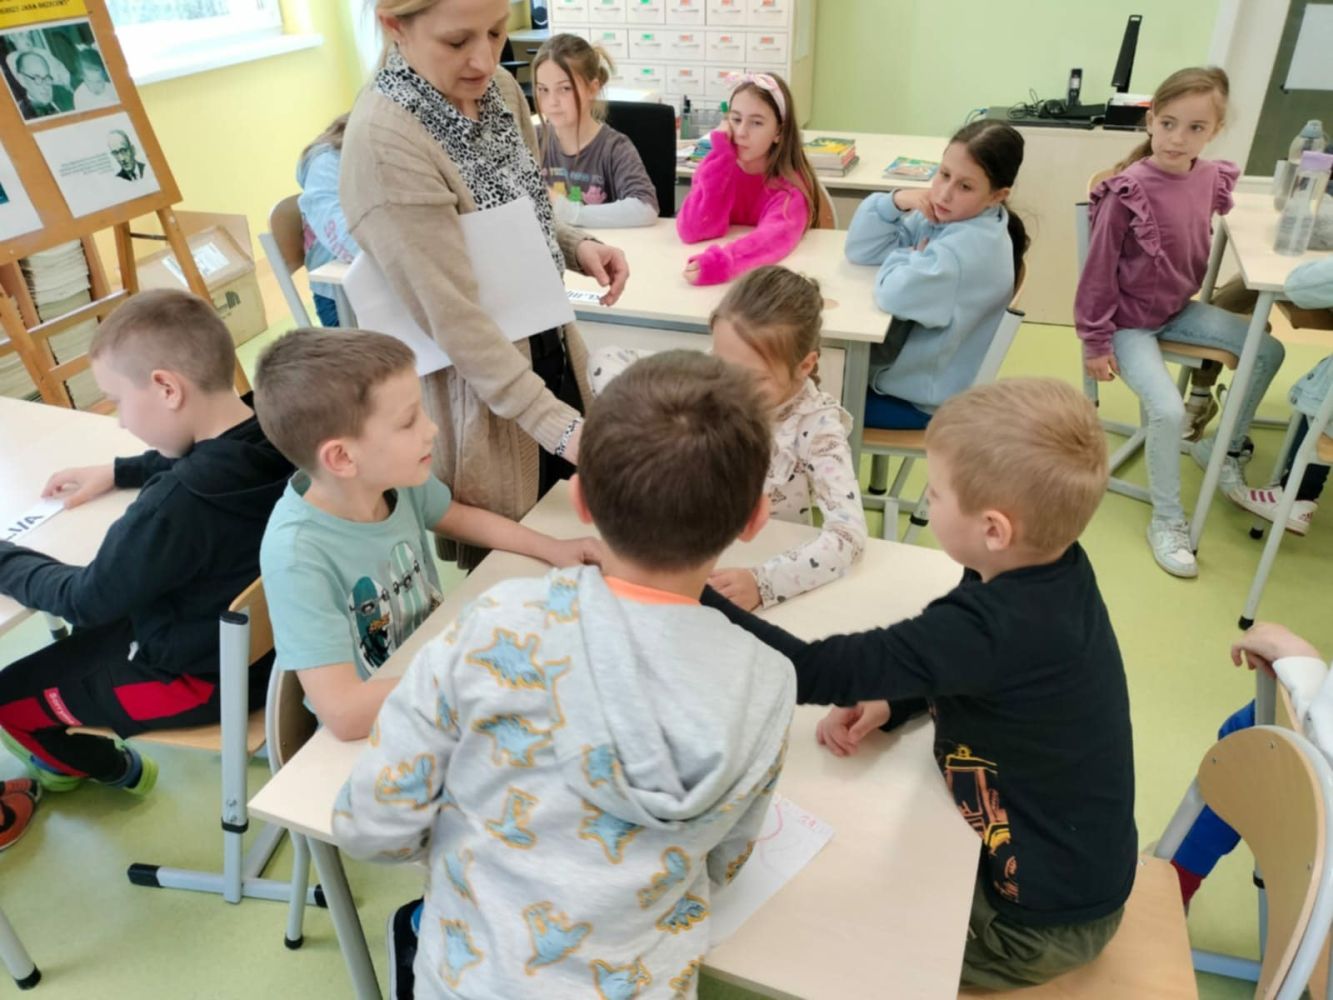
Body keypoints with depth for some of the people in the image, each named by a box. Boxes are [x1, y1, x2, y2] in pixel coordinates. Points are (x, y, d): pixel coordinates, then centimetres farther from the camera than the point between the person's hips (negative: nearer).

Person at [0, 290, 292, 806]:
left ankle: (114, 769, 36)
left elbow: (83, 598, -19)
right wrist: (116, 472, 10)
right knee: (96, 628, 29)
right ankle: (79, 753, 44)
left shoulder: (173, 508, -36)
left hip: (206, 677, -8)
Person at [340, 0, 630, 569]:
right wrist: (556, 424, -32)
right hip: (474, 388, -7)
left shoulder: (500, 91, -1)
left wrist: (578, 247, -8)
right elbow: (454, 318, -27)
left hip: (548, 348, 8)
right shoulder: (383, 142, -25)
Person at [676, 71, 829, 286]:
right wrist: (722, 154, -18)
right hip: (726, 281, 3)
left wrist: (721, 263, -48)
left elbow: (775, 235, -32)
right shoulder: (717, 165, -1)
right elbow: (693, 231, -16)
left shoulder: (790, 183, -12)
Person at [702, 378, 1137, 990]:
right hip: (1066, 866, 8)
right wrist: (887, 701, -10)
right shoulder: (1049, 571, -11)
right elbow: (948, 663, 7)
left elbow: (807, 670, -38)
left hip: (1040, 920, -7)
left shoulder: (998, 625, -38)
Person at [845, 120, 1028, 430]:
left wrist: (911, 256, -18)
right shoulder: (943, 217, -2)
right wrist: (896, 201, -16)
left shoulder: (974, 246, -29)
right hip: (914, 372, 8)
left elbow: (896, 294, -40)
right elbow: (861, 250, -2)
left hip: (926, 401, -8)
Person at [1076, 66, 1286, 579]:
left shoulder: (1213, 178, -5)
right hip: (1130, 322, -7)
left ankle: (1226, 449, 26)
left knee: (1268, 349, 7)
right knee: (1169, 410, -22)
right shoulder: (1127, 192, -24)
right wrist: (1095, 342, -13)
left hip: (1180, 309, 7)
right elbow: (1099, 271, -17)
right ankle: (1167, 521, -2)